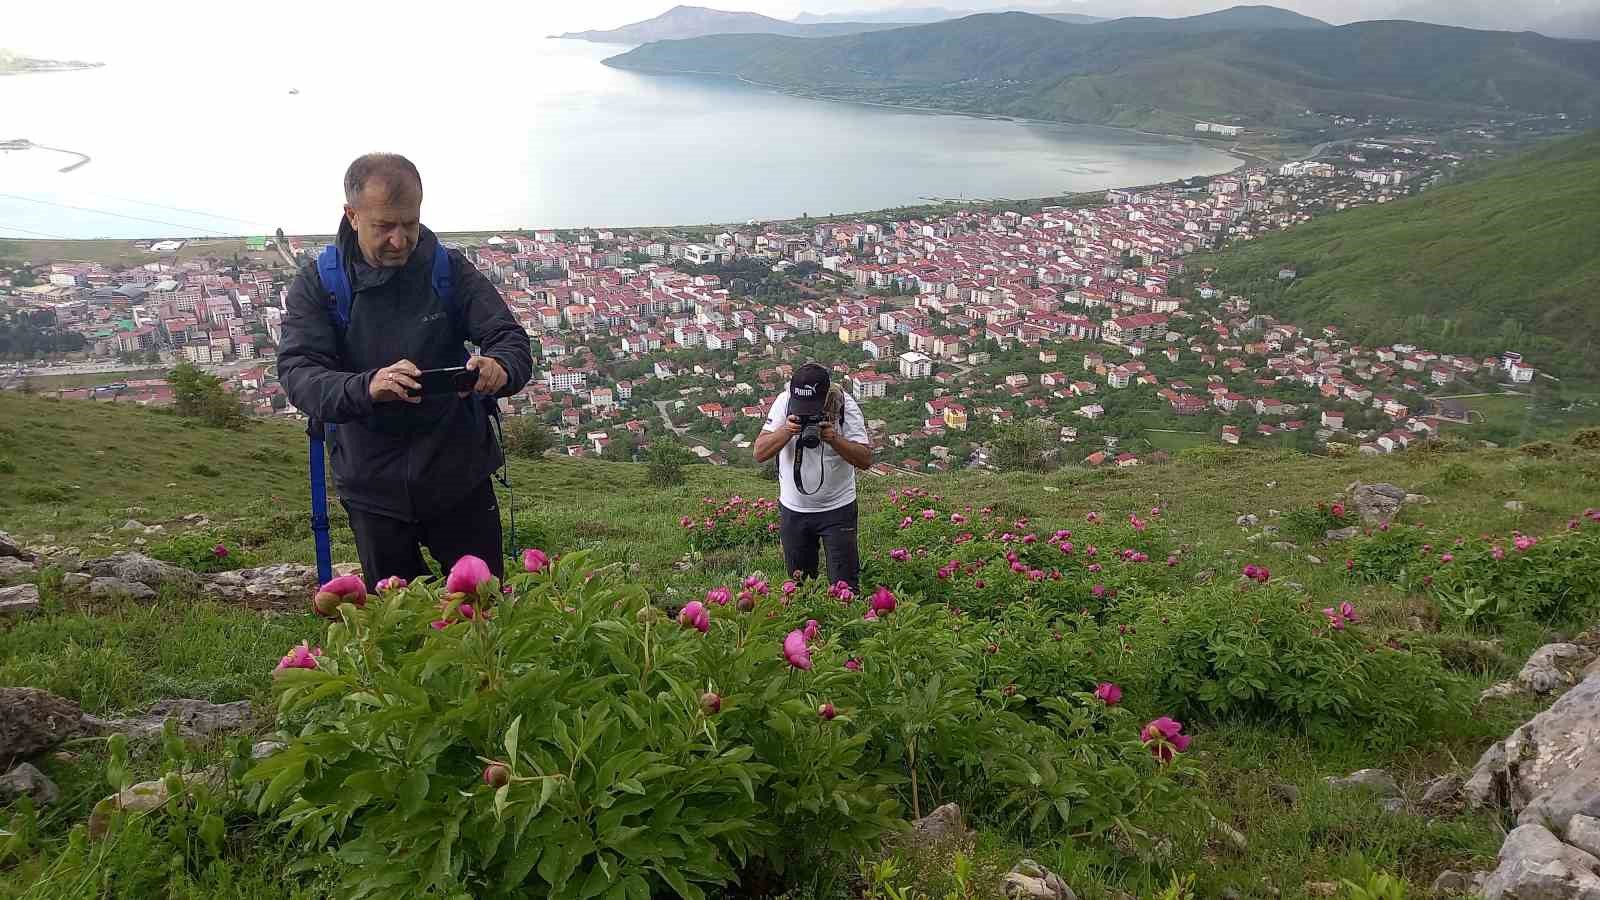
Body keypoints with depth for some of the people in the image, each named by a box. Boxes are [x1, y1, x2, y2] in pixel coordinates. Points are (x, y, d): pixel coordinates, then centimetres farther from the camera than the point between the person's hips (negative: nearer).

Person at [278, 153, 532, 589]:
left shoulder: (451, 270, -4)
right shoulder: (315, 285, -6)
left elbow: (513, 341, -8)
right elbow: (297, 374, -18)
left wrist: (499, 368, -34)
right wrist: (366, 387, -40)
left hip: (460, 476, 0)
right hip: (374, 485, 0)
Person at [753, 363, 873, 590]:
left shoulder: (845, 405, -14)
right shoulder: (784, 402, -10)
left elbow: (866, 459, -15)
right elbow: (760, 453, -11)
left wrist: (834, 439, -30)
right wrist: (786, 431, -27)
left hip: (837, 509, -2)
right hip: (793, 509, 2)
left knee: (844, 585, 1)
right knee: (797, 584, 15)